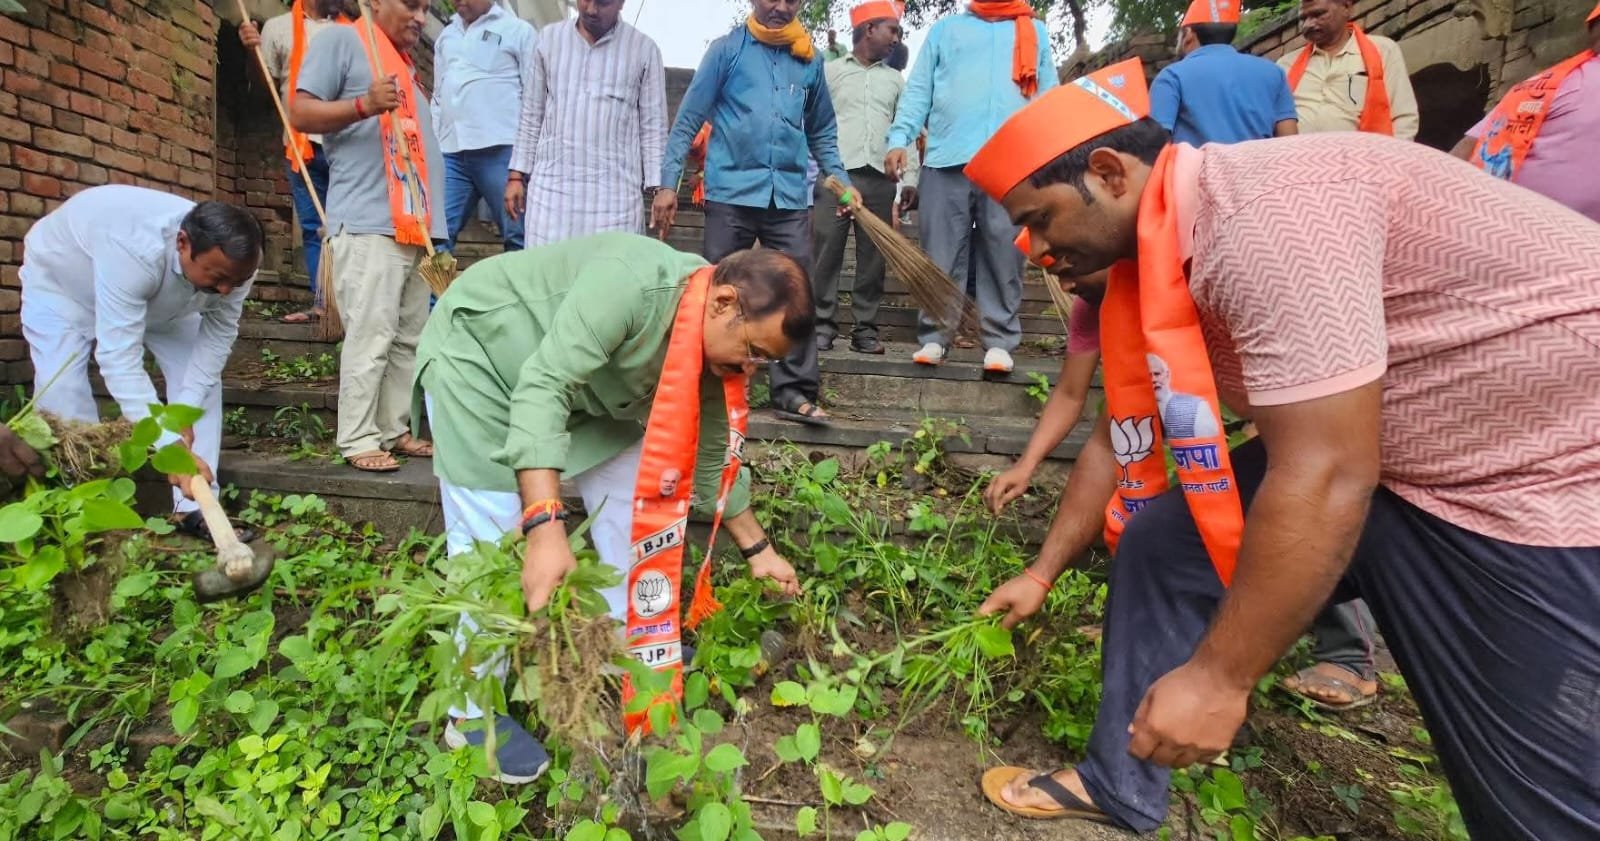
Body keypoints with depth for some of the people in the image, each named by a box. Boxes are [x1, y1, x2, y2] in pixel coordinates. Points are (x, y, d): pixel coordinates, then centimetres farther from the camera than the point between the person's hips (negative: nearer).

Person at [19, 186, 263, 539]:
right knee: (61, 392, -18)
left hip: (160, 294, 4)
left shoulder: (233, 261, -31)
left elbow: (218, 334, -20)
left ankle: (194, 508, -7)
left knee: (202, 379, -10)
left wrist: (186, 408, -31)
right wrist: (170, 446, -58)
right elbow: (119, 357, -51)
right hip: (61, 277, -4)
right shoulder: (133, 250, -49)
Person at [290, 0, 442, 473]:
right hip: (367, 223, -8)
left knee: (408, 337, 7)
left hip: (415, 225, 8)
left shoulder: (406, 62, 26)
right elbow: (300, 113, -6)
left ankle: (395, 430, 14)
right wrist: (365, 105, -23)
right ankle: (357, 440, -4)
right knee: (371, 334, -11)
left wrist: (433, 222, 20)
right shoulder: (342, 41, 3)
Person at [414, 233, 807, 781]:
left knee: (632, 486, 5)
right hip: (477, 354, -7)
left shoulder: (712, 349, -11)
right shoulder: (632, 283, -36)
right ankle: (472, 714, 7)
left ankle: (637, 646, 22)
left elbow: (711, 453, 1)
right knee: (492, 539, -11)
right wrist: (545, 526, -50)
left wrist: (756, 549, 5)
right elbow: (542, 386, -42)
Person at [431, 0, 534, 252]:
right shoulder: (446, 36, 23)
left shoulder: (519, 30, 7)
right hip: (451, 152, 5)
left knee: (518, 235, -3)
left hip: (499, 150, -5)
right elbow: (438, 97, 26)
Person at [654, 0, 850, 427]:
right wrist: (668, 183, -5)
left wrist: (842, 181, 8)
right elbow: (689, 119, 3)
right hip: (732, 192, -2)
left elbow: (823, 132, 21)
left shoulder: (810, 59, 15)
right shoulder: (727, 49, 6)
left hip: (790, 196, 3)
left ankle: (794, 391, 5)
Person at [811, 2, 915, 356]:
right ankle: (823, 325, -2)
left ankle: (865, 328, 5)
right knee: (826, 253, -8)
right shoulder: (829, 70, 12)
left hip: (881, 178, 3)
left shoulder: (896, 79, 21)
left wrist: (909, 177, 5)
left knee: (873, 257, 0)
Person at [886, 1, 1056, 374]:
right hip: (947, 161, 0)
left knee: (1004, 259, -2)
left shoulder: (1036, 32, 22)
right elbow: (918, 90, 11)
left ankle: (999, 341, 4)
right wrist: (899, 138, -5)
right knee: (939, 258, -1)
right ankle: (933, 336, 6)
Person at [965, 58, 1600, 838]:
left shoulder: (1265, 217, -29)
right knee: (1159, 541, 2)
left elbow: (1325, 479, -31)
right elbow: (1118, 437, 8)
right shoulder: (1152, 260, 0)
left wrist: (1219, 677, -22)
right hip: (1385, 463, 8)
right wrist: (1041, 573, 14)